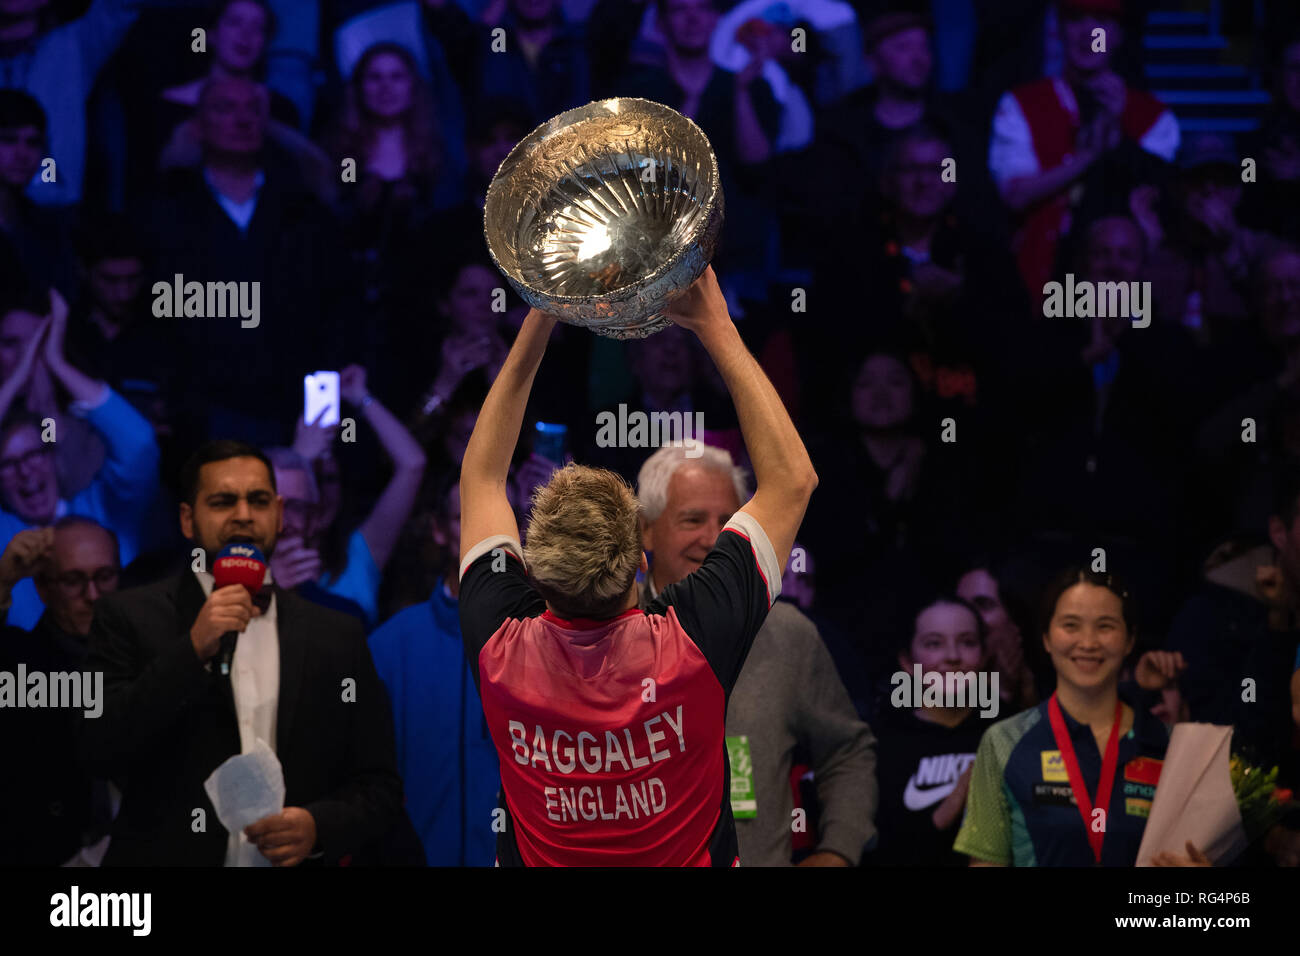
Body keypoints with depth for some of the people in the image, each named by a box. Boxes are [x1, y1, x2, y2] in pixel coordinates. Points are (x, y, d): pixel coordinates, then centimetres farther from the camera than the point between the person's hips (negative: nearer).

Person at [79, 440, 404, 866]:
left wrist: (320, 827, -13)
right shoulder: (129, 618, 0)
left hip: (290, 863, 2)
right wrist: (194, 652, -18)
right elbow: (100, 750, -12)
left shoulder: (338, 637, 5)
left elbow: (379, 787, 6)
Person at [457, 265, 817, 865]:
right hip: (690, 860, -2)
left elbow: (481, 476, -1)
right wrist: (717, 328, -9)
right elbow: (792, 479, -12)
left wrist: (537, 326, -2)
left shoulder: (500, 649, -19)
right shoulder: (690, 644, -24)